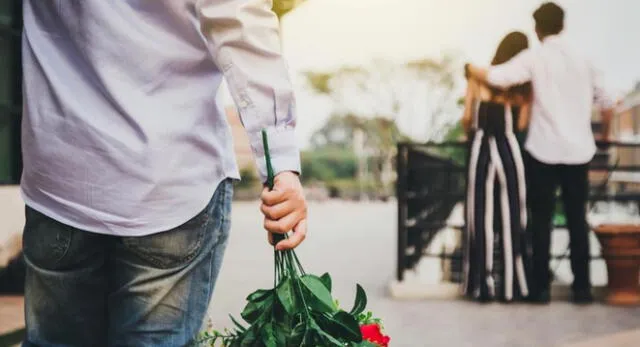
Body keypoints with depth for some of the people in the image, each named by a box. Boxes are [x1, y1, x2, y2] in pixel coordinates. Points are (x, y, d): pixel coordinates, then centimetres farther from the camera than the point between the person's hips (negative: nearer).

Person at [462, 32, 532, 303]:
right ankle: (509, 284, 9)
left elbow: (466, 118, 2)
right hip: (508, 149, -1)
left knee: (482, 216, 5)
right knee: (509, 217, 6)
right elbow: (521, 125, -3)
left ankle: (482, 284, 8)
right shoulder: (523, 86, 2)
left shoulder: (478, 77, 2)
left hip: (481, 149, 1)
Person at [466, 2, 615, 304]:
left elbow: (497, 78, -17)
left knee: (541, 221, 4)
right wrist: (605, 133, 32)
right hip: (578, 151, 3)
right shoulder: (582, 61, 10)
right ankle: (582, 287, 10)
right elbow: (607, 104, 14)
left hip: (544, 151, -3)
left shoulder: (534, 58, -4)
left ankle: (541, 288, 6)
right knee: (577, 220, 9)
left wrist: (471, 69, 3)